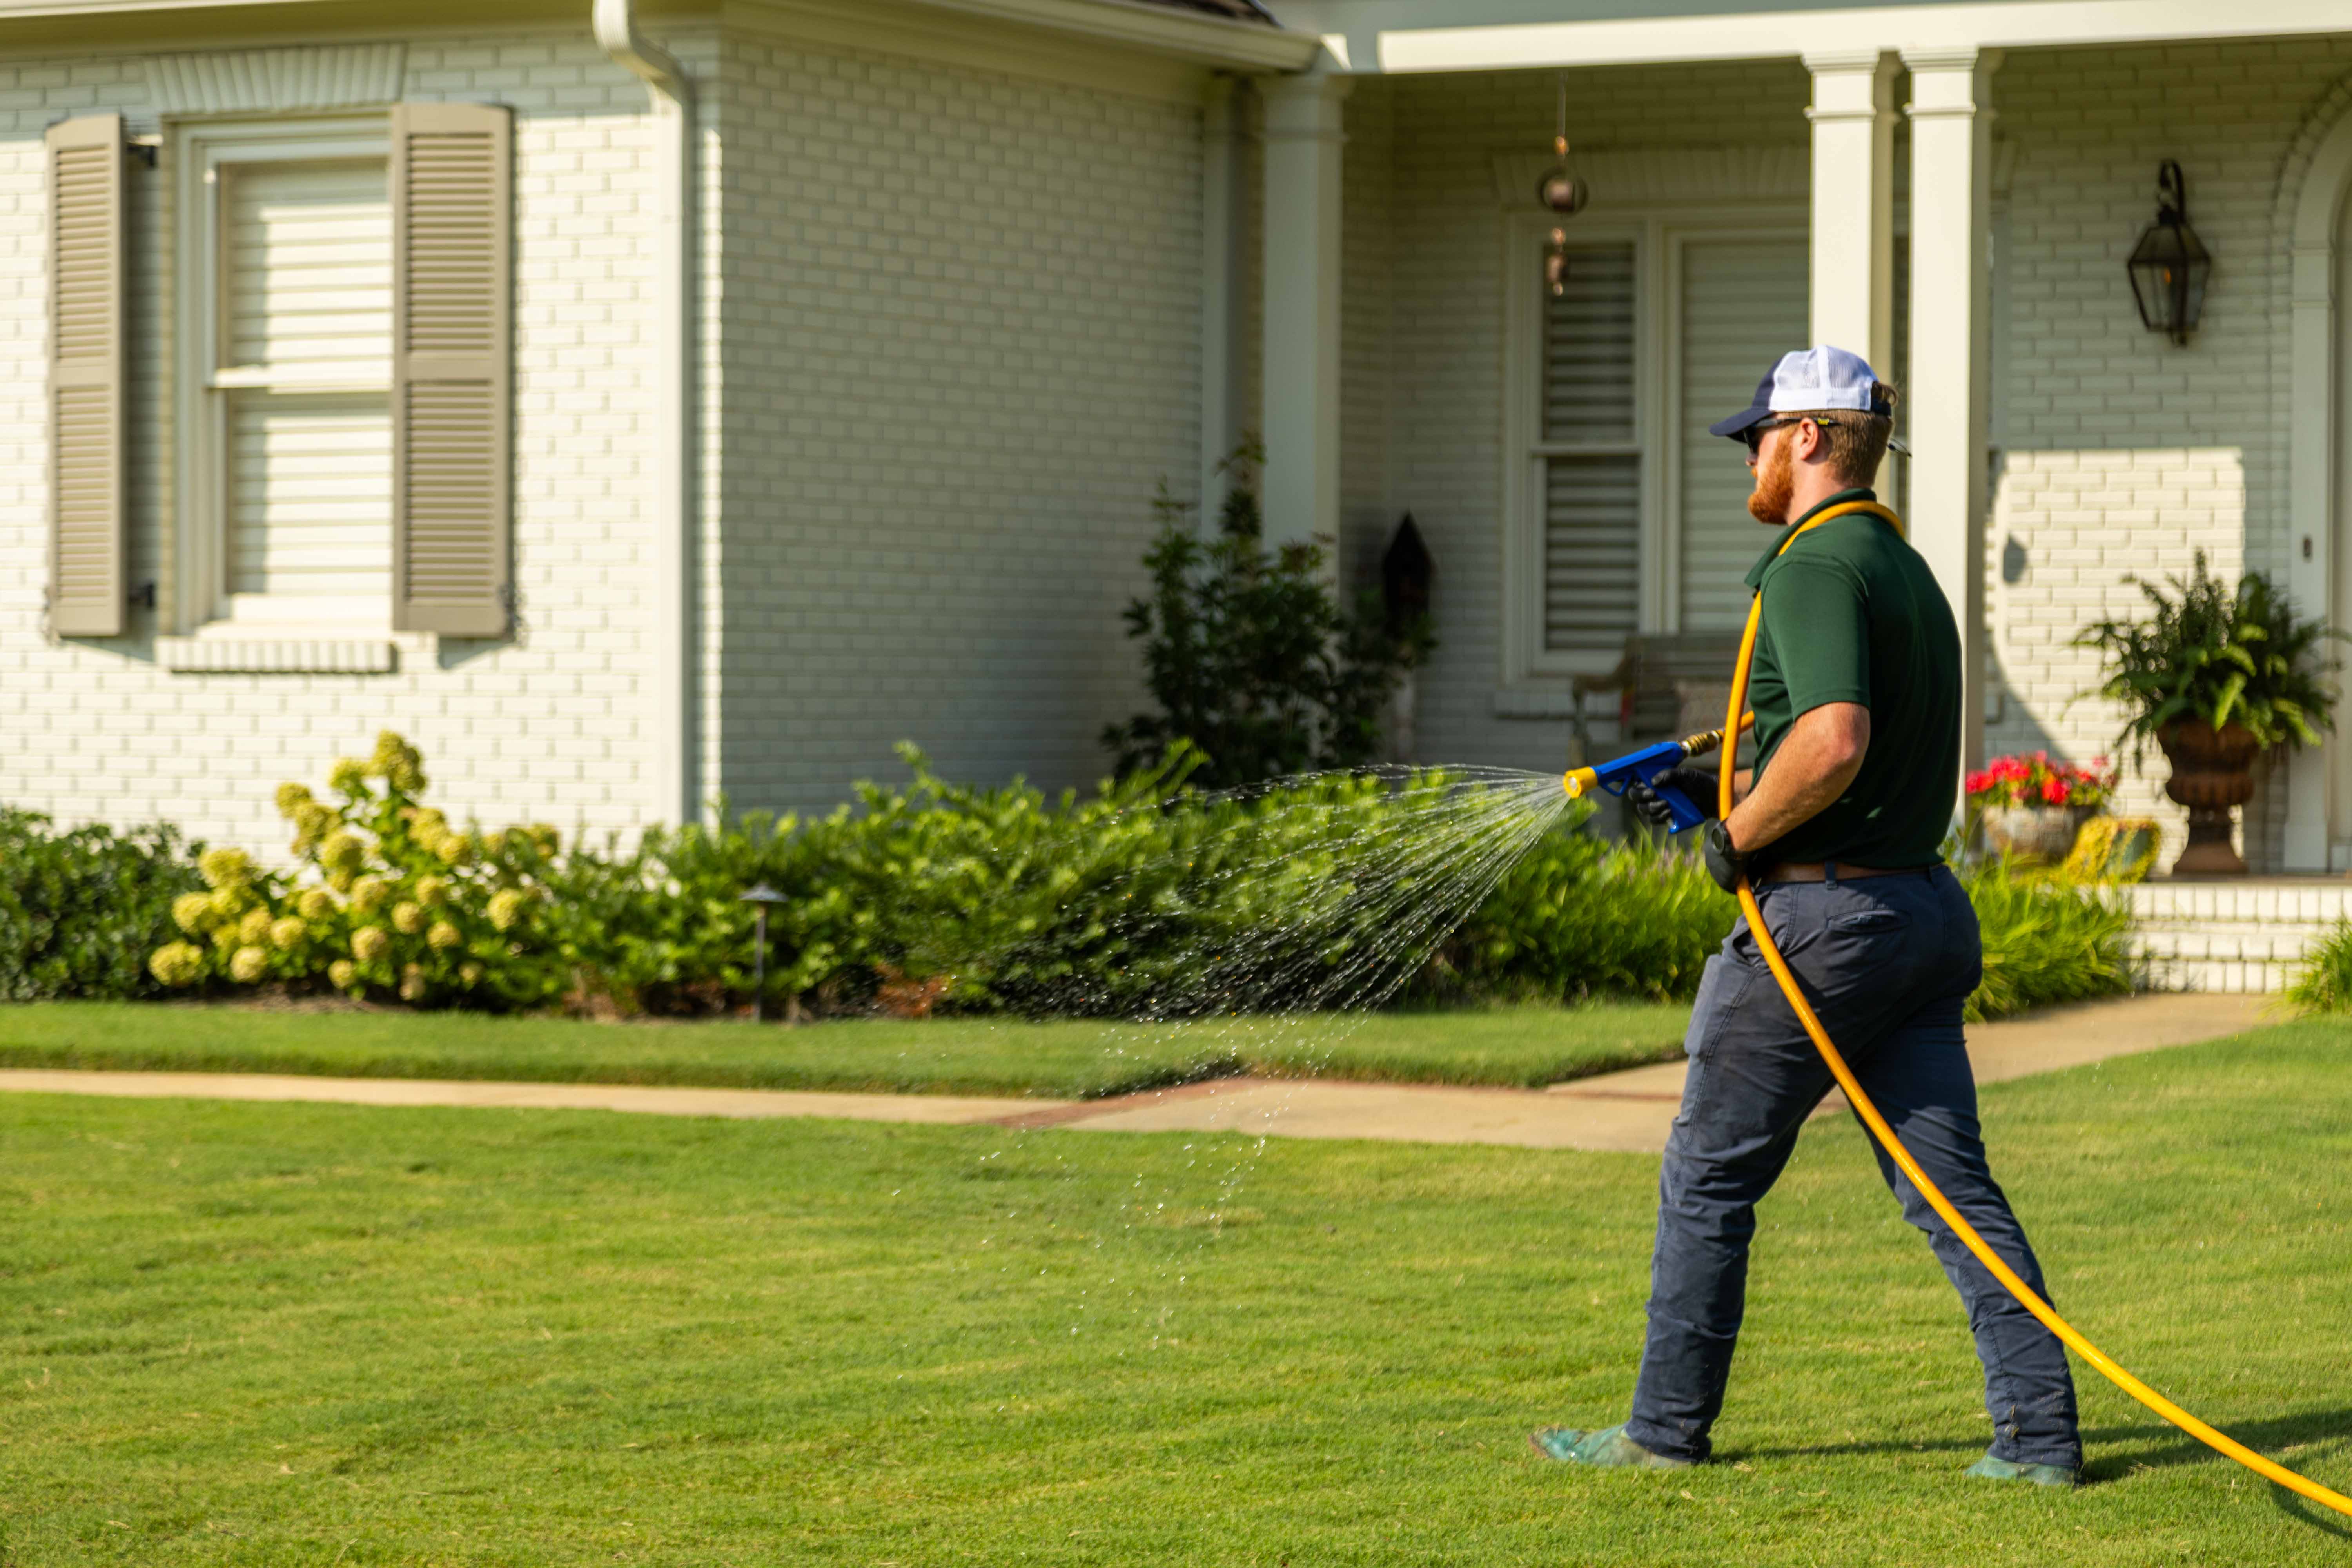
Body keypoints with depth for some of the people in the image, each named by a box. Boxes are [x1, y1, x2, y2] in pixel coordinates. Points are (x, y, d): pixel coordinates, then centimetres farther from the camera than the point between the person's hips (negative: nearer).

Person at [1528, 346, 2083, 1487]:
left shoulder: (1814, 568, -13)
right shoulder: (1906, 569, 18)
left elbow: (1834, 744, -28)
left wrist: (1740, 834, -13)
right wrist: (1720, 788, 23)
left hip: (1823, 911, -9)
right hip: (1924, 907, 9)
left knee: (1708, 1179, 5)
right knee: (1952, 1186, 5)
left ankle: (1668, 1427, 14)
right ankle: (2042, 1435, -1)